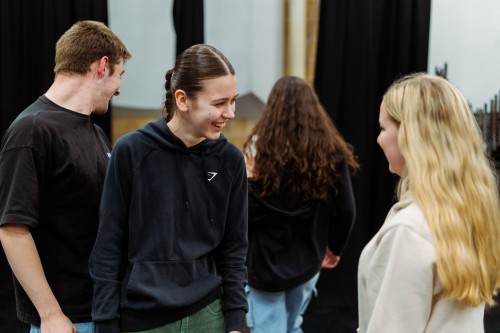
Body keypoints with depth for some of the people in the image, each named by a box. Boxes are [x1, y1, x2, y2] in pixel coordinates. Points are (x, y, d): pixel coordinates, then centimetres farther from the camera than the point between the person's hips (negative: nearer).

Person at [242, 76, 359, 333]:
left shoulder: (262, 151, -15)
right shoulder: (331, 153, -5)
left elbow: (247, 213, -19)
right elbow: (346, 211, -1)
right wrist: (334, 248, 13)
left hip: (265, 263, -4)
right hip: (307, 261, 4)